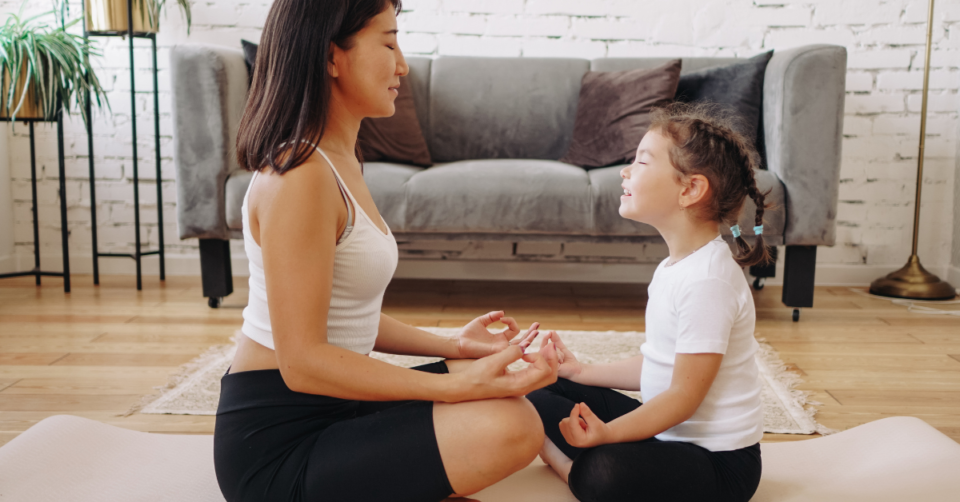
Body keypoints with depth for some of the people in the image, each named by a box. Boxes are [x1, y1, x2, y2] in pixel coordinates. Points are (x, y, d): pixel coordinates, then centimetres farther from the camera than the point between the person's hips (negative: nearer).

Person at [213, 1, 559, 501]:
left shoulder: (340, 162, 11)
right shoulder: (299, 176, -21)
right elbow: (302, 361, -23)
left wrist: (450, 346, 8)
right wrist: (457, 385, -25)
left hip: (324, 411, 10)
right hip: (276, 444, -10)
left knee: (505, 388, 14)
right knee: (510, 426, -24)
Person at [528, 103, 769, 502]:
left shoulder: (707, 280, -23)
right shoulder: (675, 267, 8)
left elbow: (685, 395, -23)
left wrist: (607, 434, -30)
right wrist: (584, 372, 16)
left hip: (719, 461, -10)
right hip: (668, 432, 10)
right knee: (543, 393, 10)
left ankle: (574, 469, -9)